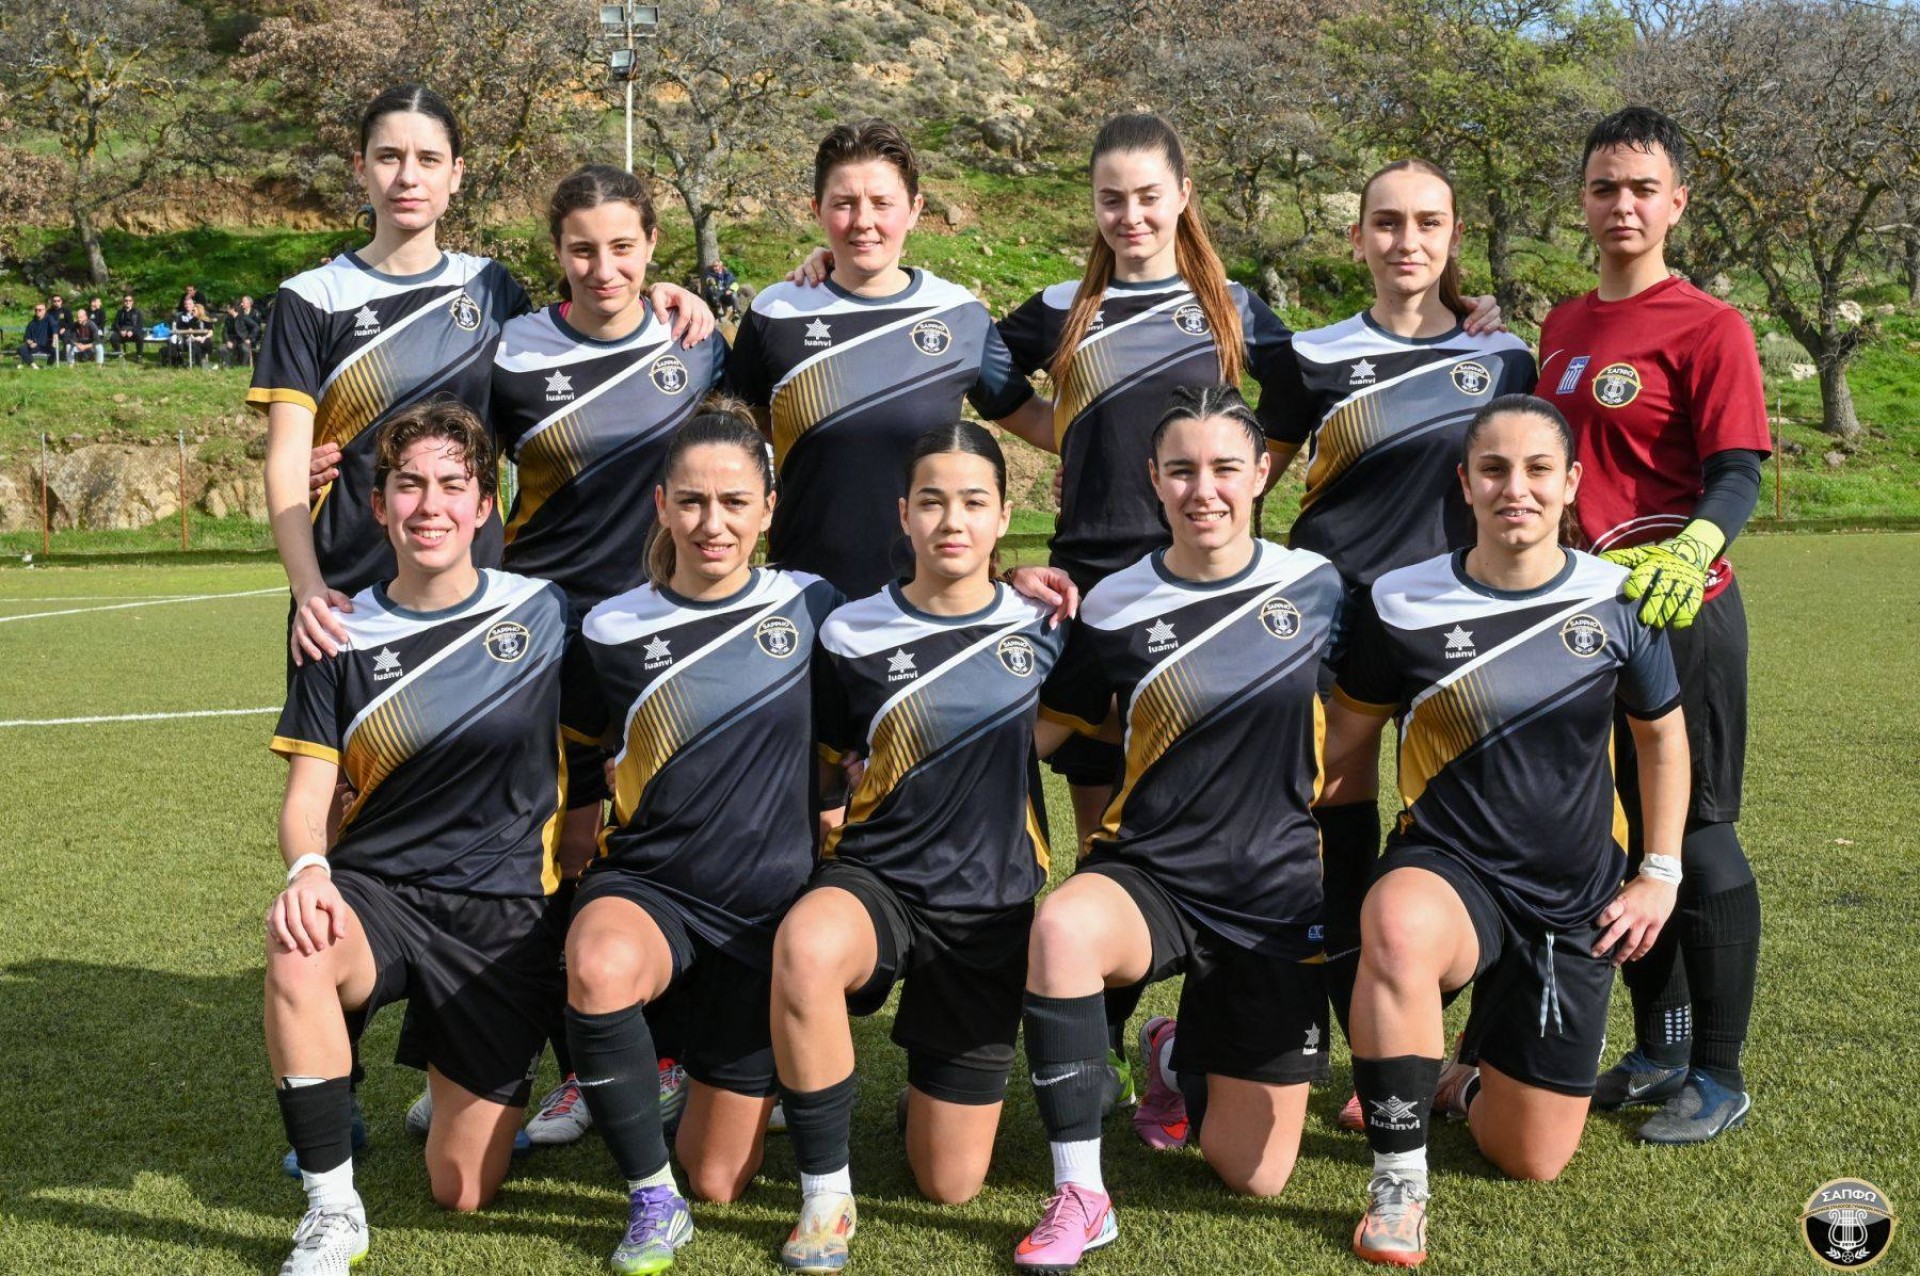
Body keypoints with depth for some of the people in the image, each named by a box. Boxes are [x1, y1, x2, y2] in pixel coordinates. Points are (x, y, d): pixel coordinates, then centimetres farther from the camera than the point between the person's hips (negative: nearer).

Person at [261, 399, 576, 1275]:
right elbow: (307, 796, -1)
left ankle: (461, 1087, 36)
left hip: (504, 915, 0)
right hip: (375, 891, 1)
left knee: (463, 1193, -1)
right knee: (296, 952, -38)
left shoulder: (545, 613, 1)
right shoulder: (345, 638, 3)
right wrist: (308, 870, -22)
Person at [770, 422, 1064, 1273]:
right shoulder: (853, 635, -4)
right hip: (877, 881, -1)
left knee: (949, 1185, 5)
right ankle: (825, 1195, -20)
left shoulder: (1041, 626, 0)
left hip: (991, 912, 1)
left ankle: (936, 1076, 42)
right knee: (806, 945, -41)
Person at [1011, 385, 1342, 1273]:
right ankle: (1079, 1197, -22)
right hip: (1149, 879, -1)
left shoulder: (1318, 587, -1)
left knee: (1253, 1175, 5)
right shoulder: (1116, 608, -3)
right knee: (1062, 927, -38)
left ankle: (1187, 1054, 39)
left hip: (1277, 899, 1)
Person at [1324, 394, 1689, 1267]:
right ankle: (1398, 1186, -23)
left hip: (1576, 903, 2)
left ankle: (1468, 1074, 41)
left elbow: (1662, 733, 11)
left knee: (1533, 1162, 4)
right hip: (1449, 869, -2)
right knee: (1399, 927, -42)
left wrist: (1660, 873, 7)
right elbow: (1348, 729, 4)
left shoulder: (1616, 602, -4)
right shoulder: (1403, 605, -9)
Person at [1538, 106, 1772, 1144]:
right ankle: (1658, 1050, 28)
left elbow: (1738, 476, -15)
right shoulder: (1562, 326, 13)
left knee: (1696, 835, -1)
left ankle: (1718, 1076, 12)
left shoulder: (1706, 326, -8)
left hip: (1678, 610, -7)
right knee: (1620, 831, 14)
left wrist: (1693, 547, -34)